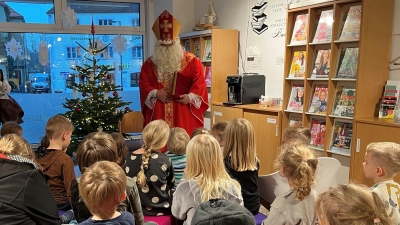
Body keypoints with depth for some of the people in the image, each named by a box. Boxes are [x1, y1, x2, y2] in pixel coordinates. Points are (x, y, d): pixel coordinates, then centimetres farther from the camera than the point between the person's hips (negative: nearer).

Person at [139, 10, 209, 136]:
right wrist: (155, 93, -10)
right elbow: (143, 83, 7)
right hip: (158, 113, 2)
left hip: (183, 113, -1)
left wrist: (190, 97, -15)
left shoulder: (191, 61, 4)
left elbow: (199, 82, -1)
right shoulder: (150, 63, 11)